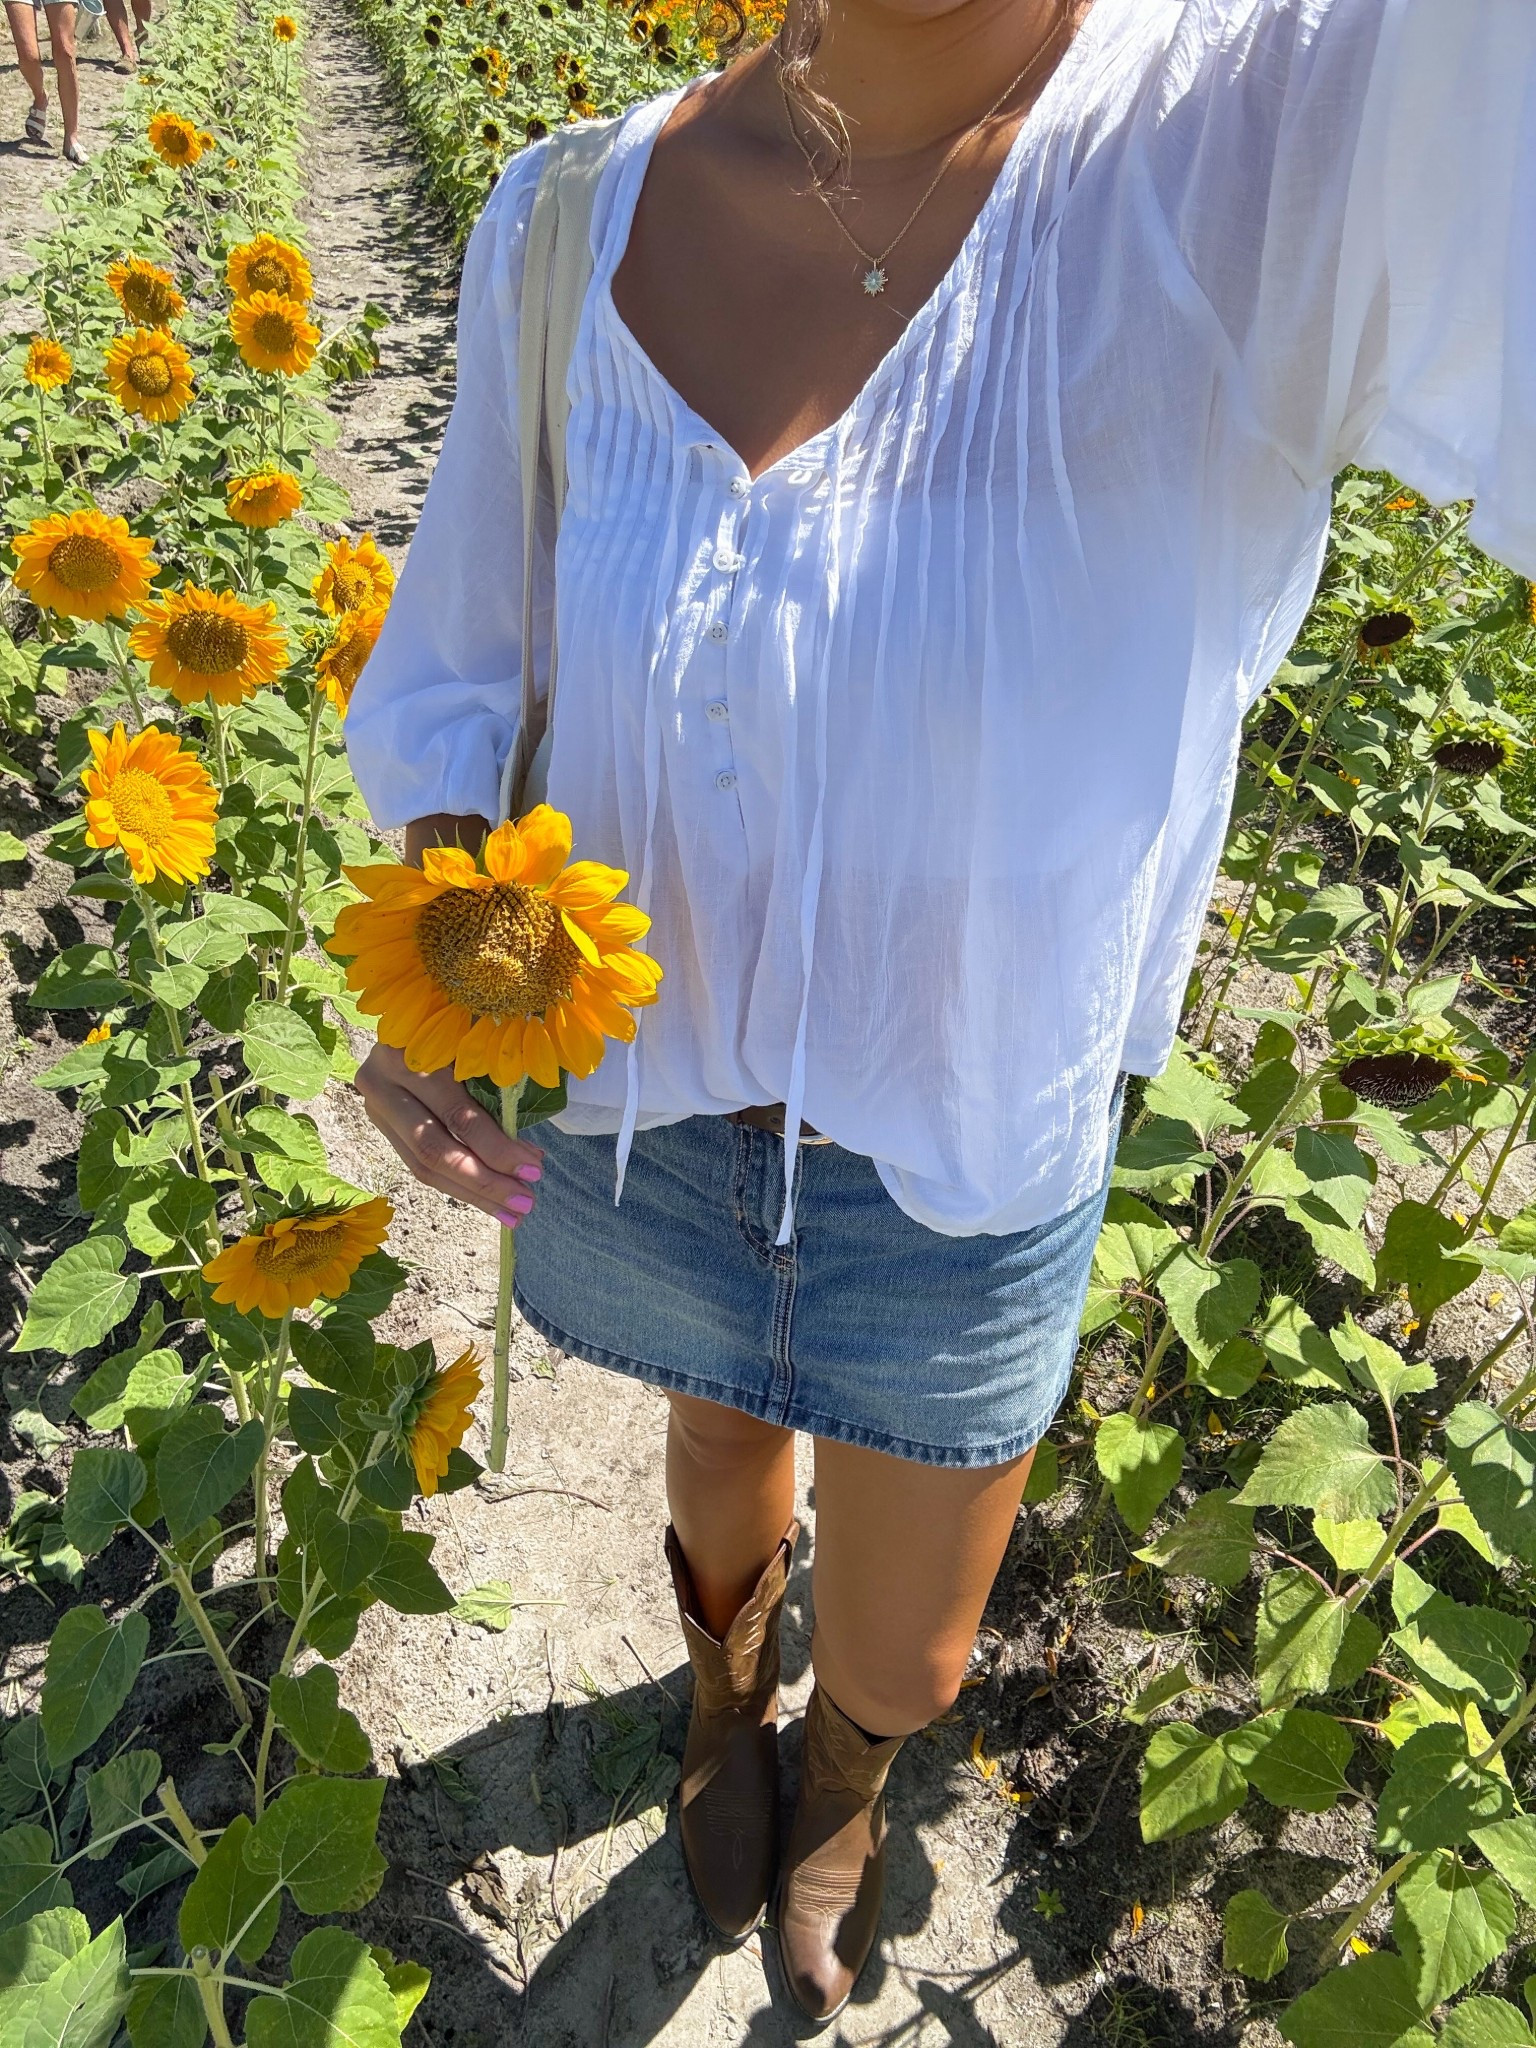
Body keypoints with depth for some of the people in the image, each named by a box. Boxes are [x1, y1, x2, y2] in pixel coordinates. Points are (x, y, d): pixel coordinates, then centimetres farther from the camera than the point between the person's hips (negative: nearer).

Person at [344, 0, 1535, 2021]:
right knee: (723, 1469, 32)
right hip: (640, 1131, 2)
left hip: (961, 1176, -1)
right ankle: (727, 1688, 71)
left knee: (897, 1665, 24)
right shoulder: (574, 233, -12)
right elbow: (473, 673, 0)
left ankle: (842, 1783, 66)